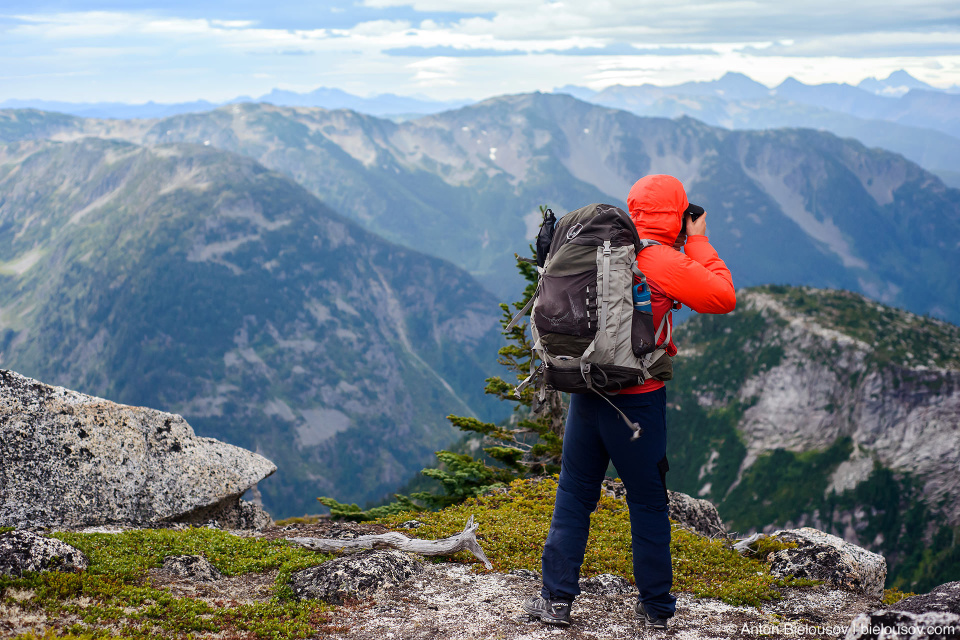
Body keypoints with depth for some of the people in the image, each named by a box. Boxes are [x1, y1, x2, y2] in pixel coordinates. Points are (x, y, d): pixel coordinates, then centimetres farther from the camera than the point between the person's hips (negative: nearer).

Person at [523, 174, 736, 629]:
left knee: (574, 494, 13)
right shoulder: (665, 262, -12)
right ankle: (655, 608, 19)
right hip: (637, 398, -5)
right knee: (648, 502, 9)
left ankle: (556, 598, 13)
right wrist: (698, 242, -1)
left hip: (586, 391, 5)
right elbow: (722, 298, -10)